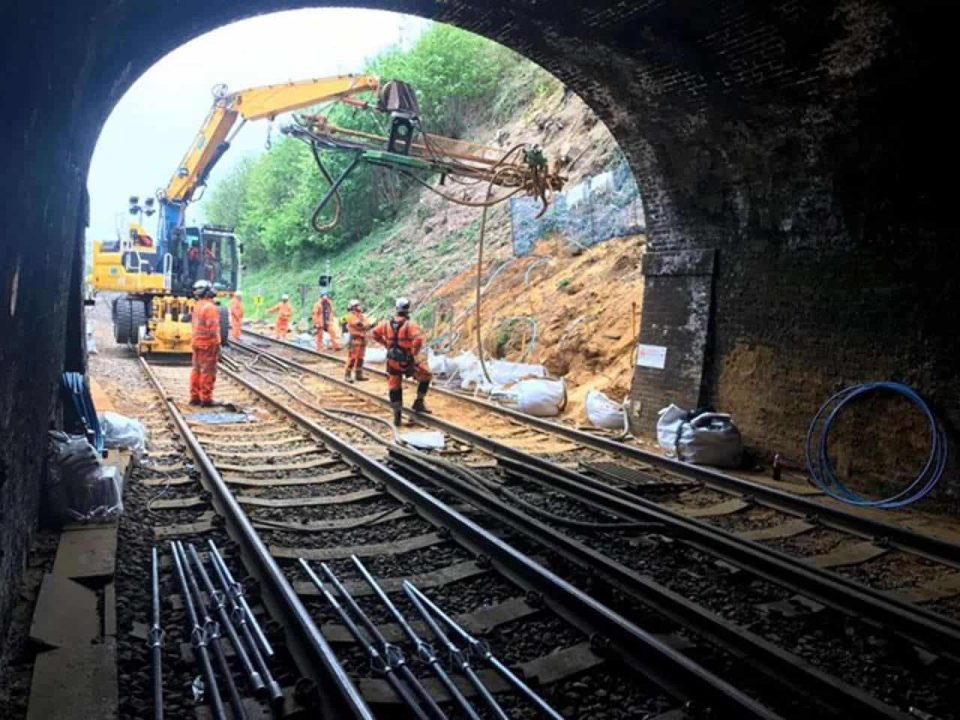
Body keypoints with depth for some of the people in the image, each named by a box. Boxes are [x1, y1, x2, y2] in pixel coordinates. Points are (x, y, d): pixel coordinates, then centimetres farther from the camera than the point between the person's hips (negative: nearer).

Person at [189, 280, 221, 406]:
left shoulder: (197, 305, 11)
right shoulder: (210, 307, -17)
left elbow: (196, 325, 15)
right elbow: (212, 329, -21)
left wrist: (194, 342, 20)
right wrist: (217, 345, -17)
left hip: (197, 342, 9)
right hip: (208, 343, -9)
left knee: (196, 370, 14)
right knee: (208, 371, -3)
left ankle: (195, 397, 20)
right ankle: (206, 398, -1)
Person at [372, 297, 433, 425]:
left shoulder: (387, 324, 1)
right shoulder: (410, 325, -16)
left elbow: (375, 333, 14)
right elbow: (418, 340, -29)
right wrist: (414, 353, -15)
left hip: (392, 361, 5)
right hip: (407, 361, -5)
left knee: (394, 388, 14)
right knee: (426, 376, 16)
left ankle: (397, 415, 12)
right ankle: (419, 403, 14)